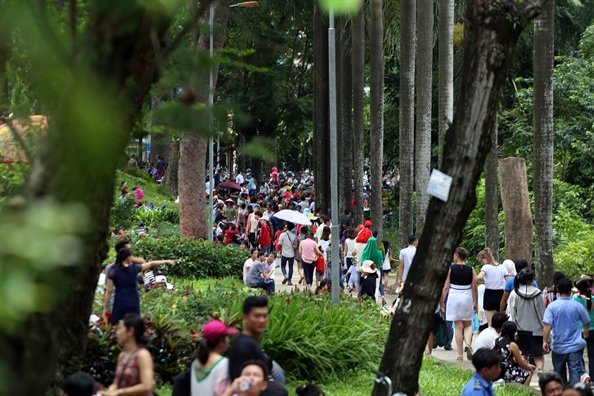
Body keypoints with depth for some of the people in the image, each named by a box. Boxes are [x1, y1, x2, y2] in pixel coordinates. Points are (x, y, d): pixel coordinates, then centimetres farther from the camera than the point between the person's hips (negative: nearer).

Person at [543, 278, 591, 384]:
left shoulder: (552, 306, -7)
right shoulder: (577, 306, -1)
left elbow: (547, 325, -16)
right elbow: (587, 322, 15)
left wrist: (544, 341, -11)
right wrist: (585, 331, 35)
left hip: (558, 347, 0)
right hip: (575, 346, 0)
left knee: (560, 375, 16)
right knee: (575, 372, -7)